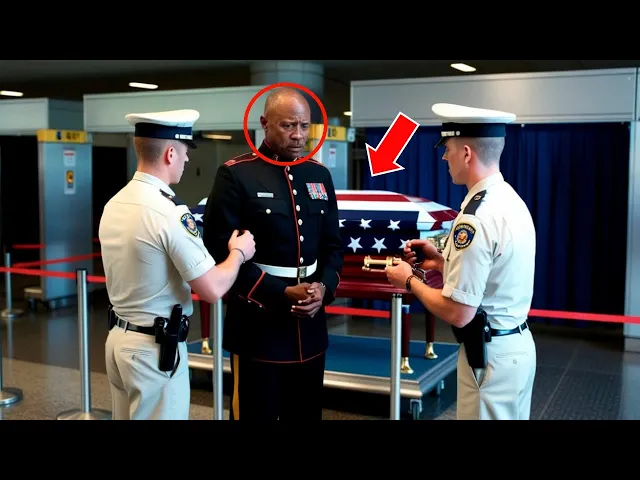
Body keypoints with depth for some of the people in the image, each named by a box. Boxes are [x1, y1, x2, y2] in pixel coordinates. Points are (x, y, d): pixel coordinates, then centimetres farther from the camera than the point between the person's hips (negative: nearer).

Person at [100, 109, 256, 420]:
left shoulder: (113, 204, 5)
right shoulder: (170, 212, -20)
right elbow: (212, 289, -19)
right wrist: (238, 253, -1)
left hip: (118, 338, 8)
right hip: (155, 348, -8)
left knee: (127, 416, 19)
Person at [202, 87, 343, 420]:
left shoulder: (320, 175, 9)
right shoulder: (235, 175, -8)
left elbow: (332, 245, 13)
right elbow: (222, 251, -12)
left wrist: (324, 288, -6)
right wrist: (281, 293, -17)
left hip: (310, 327, 5)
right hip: (258, 326, -5)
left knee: (307, 413, 16)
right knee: (256, 413, 6)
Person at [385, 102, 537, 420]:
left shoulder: (475, 219, -24)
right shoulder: (511, 200, 5)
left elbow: (458, 313, -24)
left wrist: (410, 281, -9)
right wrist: (442, 261, 11)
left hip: (490, 356, -9)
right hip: (518, 345, 9)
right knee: (509, 416, 20)